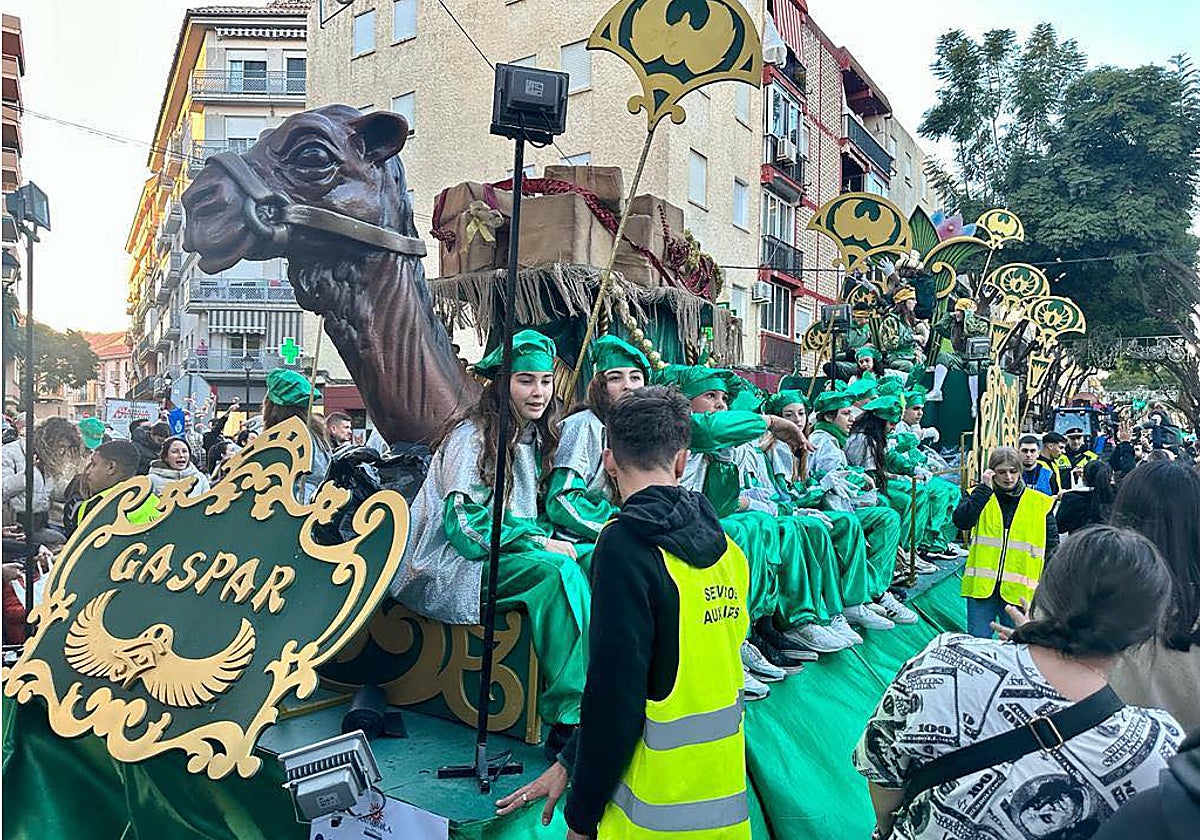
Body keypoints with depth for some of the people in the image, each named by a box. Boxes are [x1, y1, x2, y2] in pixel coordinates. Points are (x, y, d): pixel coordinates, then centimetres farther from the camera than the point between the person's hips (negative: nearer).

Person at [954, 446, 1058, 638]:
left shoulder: (1039, 503, 5)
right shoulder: (980, 496, 4)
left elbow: (1052, 547, 10)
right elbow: (961, 521, -16)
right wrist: (984, 488, -17)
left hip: (1019, 591, 1)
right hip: (982, 585, -1)